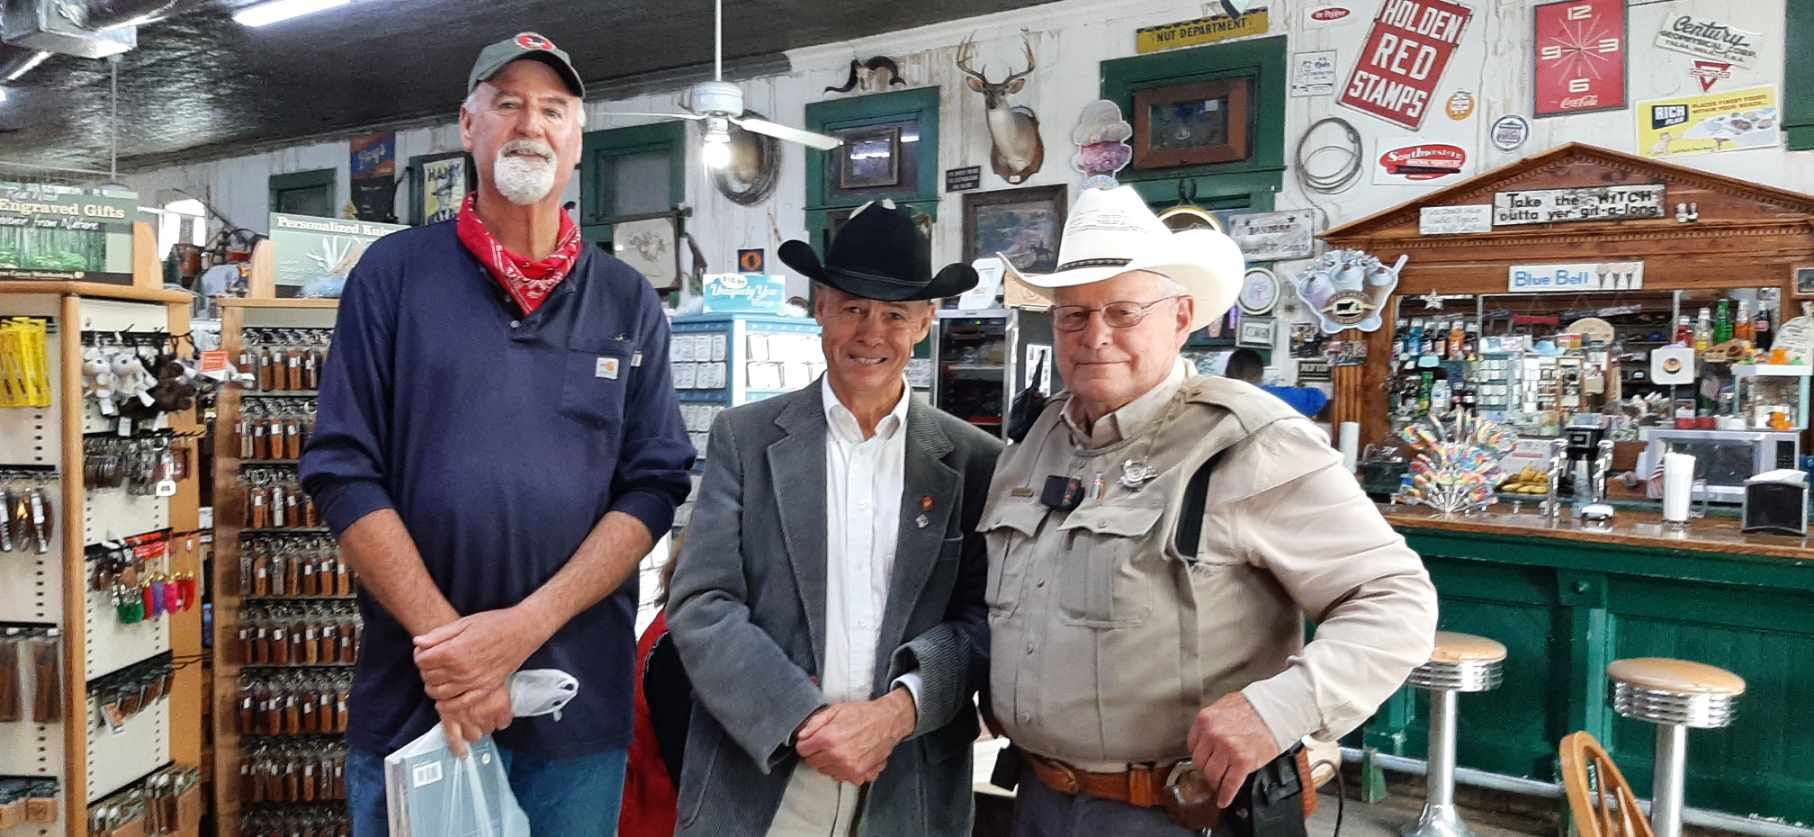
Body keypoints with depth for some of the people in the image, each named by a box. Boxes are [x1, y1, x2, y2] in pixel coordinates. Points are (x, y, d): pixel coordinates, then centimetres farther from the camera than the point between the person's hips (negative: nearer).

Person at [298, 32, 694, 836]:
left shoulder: (628, 302, 5)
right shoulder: (393, 274, 2)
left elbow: (653, 486, -2)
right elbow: (344, 472, -4)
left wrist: (524, 627, -14)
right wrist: (447, 639, -13)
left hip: (583, 700, 1)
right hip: (414, 689, -1)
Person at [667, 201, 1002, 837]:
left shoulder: (974, 461, 0)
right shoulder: (744, 438, -2)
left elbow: (983, 618, -1)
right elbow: (700, 606, -6)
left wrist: (899, 710, -17)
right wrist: (800, 721, -16)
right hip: (755, 781, -1)